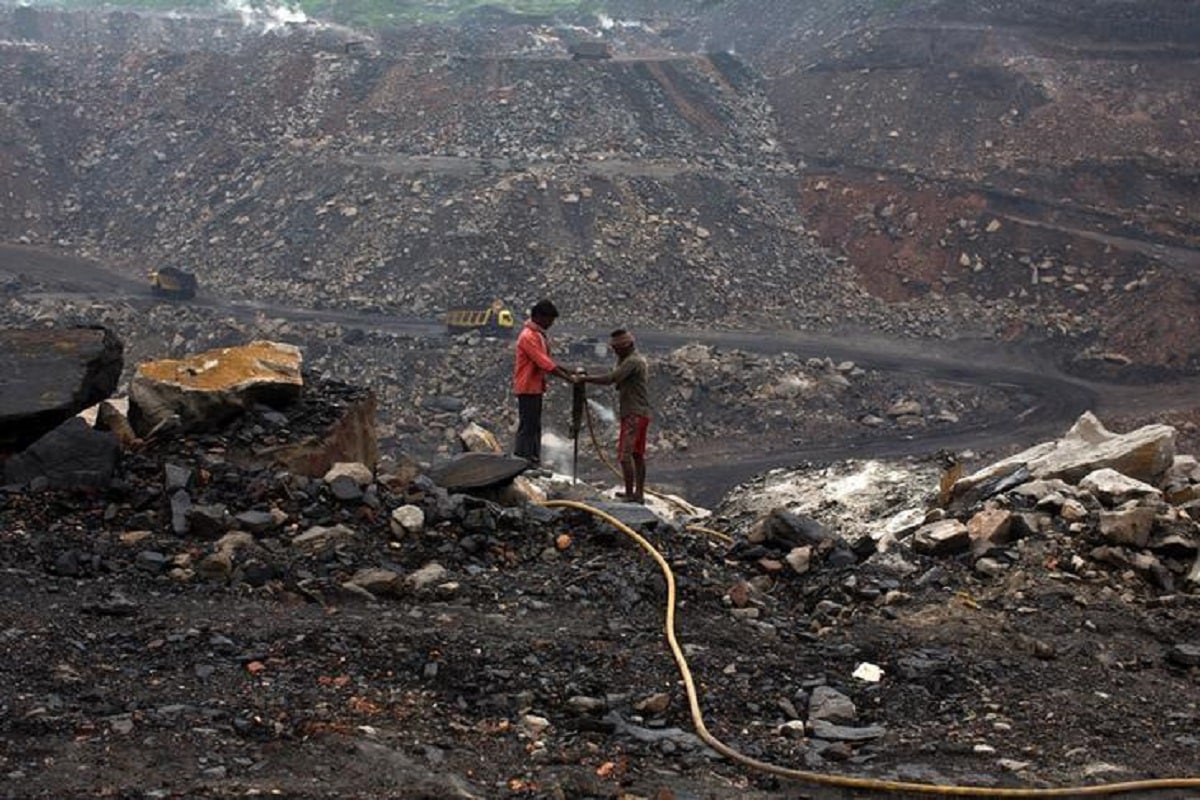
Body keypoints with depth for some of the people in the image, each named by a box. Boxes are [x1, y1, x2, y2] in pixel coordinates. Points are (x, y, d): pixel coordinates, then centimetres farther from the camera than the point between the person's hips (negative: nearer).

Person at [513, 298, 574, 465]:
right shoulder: (528, 336, -20)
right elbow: (544, 363, -25)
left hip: (536, 387, 10)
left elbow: (546, 360, 18)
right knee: (527, 426, -7)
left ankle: (533, 463, 21)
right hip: (528, 388, -10)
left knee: (535, 426, 14)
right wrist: (567, 378, -25)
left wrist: (568, 371, 7)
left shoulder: (539, 334, 12)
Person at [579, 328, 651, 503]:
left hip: (634, 415, -11)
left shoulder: (632, 361, -16)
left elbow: (610, 379, -24)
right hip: (641, 414, 11)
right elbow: (617, 379, 14)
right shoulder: (638, 359, 17)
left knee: (625, 455, -11)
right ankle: (639, 493, 20)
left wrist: (585, 379, -17)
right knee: (637, 454, 14)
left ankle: (630, 494, -10)